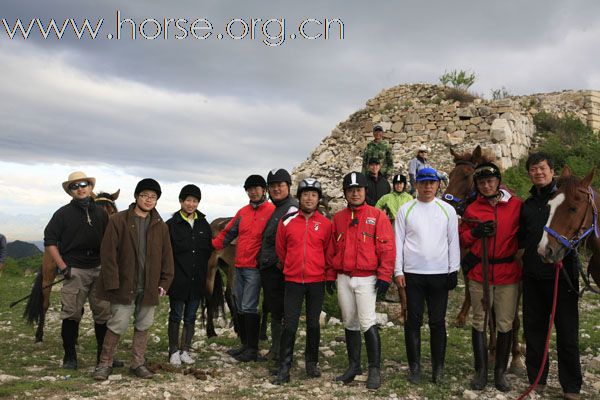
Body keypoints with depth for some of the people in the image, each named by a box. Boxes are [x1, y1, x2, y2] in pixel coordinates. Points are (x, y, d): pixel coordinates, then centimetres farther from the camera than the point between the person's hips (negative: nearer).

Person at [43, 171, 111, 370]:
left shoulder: (101, 213, 10)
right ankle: (69, 357, 13)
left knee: (104, 313, 6)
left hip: (99, 270, 3)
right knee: (71, 314, -1)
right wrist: (63, 267, -9)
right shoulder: (63, 213, 1)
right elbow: (49, 241, -1)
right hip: (74, 271, -3)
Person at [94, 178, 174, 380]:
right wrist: (112, 282, -13)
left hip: (149, 286, 4)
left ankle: (138, 363, 25)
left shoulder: (160, 225, 7)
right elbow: (108, 253, -8)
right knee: (118, 325, 0)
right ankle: (105, 363, 18)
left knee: (143, 326, 11)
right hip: (124, 285, -4)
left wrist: (164, 282, 3)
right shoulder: (118, 220, -4)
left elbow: (166, 256, 10)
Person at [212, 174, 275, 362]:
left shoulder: (272, 211, -7)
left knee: (248, 307, -7)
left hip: (255, 268, -7)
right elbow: (228, 233, 16)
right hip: (239, 267, 7)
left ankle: (252, 349, 4)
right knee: (240, 307, 12)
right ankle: (245, 344, 23)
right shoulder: (243, 212, 13)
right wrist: (211, 246, 8)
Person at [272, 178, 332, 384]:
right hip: (293, 281, 0)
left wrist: (323, 272, 10)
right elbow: (281, 250, 10)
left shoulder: (325, 223, 0)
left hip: (316, 281, 1)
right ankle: (284, 368, 8)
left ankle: (311, 363, 25)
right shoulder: (287, 221, -1)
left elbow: (328, 251, 8)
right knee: (289, 325, 0)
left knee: (313, 324, 10)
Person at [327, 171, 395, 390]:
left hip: (367, 279, -4)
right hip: (343, 279, 5)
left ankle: (374, 370, 2)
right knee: (350, 323, 11)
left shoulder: (377, 216, -3)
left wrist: (384, 277, -12)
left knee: (368, 323, -9)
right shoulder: (338, 218, 10)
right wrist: (330, 275, 11)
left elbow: (387, 248, -7)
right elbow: (332, 249, 14)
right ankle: (353, 365, 23)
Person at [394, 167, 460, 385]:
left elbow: (453, 242, 5)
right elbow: (398, 242, 2)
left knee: (438, 322, 6)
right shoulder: (405, 210, 3)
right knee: (413, 321, 5)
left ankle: (438, 367, 17)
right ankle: (414, 366, 16)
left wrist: (453, 271, 0)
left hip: (440, 274, 0)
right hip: (412, 274, 0)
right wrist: (398, 271, -3)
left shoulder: (447, 210, 4)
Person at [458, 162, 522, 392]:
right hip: (479, 273, 1)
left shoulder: (517, 206, -1)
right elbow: (461, 239, 8)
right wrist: (475, 232, -11)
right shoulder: (472, 209, 3)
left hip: (508, 274, -1)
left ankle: (500, 371, 21)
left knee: (505, 324, 6)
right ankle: (481, 371, 19)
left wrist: (517, 255, -5)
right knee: (479, 322, 8)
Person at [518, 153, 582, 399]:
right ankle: (536, 379, 26)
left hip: (563, 274, -4)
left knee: (567, 332, 5)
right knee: (533, 329, 12)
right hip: (533, 275, 5)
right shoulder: (527, 205, 12)